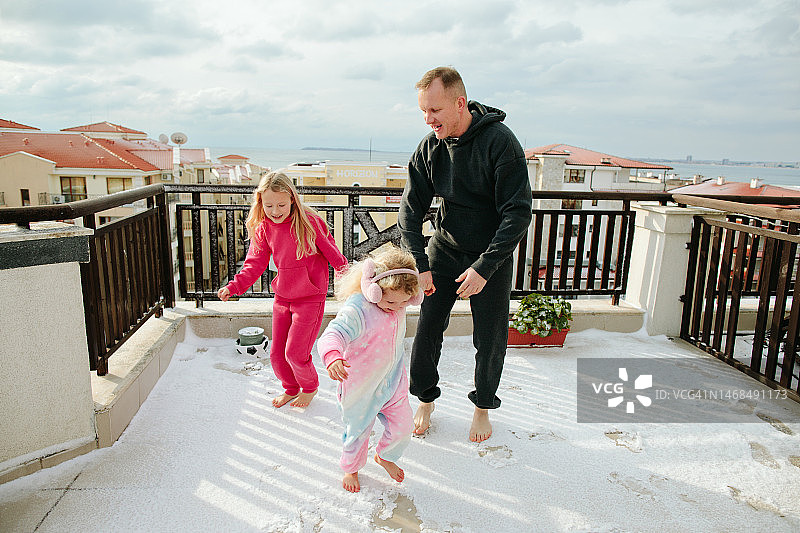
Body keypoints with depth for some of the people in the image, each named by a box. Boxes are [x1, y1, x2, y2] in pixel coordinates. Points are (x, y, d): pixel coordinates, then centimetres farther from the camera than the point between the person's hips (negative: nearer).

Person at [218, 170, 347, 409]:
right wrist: (234, 286, -15)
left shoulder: (308, 221, -16)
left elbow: (331, 252, -6)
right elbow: (255, 263, -1)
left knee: (295, 353, -5)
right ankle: (291, 388, 41)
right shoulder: (263, 229, -2)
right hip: (282, 297, 5)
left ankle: (310, 386, 27)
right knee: (276, 353, 11)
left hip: (310, 297, -5)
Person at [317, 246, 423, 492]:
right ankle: (351, 468, 48)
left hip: (393, 381, 6)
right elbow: (332, 335, -44)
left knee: (403, 427, 13)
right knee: (358, 431, 16)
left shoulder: (398, 304, -10)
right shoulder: (356, 311, -33)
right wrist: (333, 357, -62)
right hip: (360, 387, -5)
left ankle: (385, 456, 46)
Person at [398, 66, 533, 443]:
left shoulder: (500, 142, -20)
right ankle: (425, 400, 27)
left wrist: (484, 268, -25)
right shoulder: (429, 147, -7)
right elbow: (411, 210, -4)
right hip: (443, 251, 3)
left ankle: (483, 407, 30)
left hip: (491, 257, -3)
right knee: (427, 330, 4)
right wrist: (418, 265, -14)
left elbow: (517, 213, -20)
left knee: (490, 341, 5)